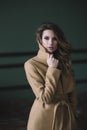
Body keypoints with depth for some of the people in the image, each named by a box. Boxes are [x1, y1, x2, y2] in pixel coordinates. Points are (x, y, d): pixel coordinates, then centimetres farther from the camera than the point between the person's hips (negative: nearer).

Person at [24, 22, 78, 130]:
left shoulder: (65, 61, 4)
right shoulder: (31, 64, -13)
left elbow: (72, 93, 9)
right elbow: (45, 98, -18)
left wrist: (72, 115, 6)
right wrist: (52, 70, -18)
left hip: (66, 116, 4)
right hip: (44, 118, -4)